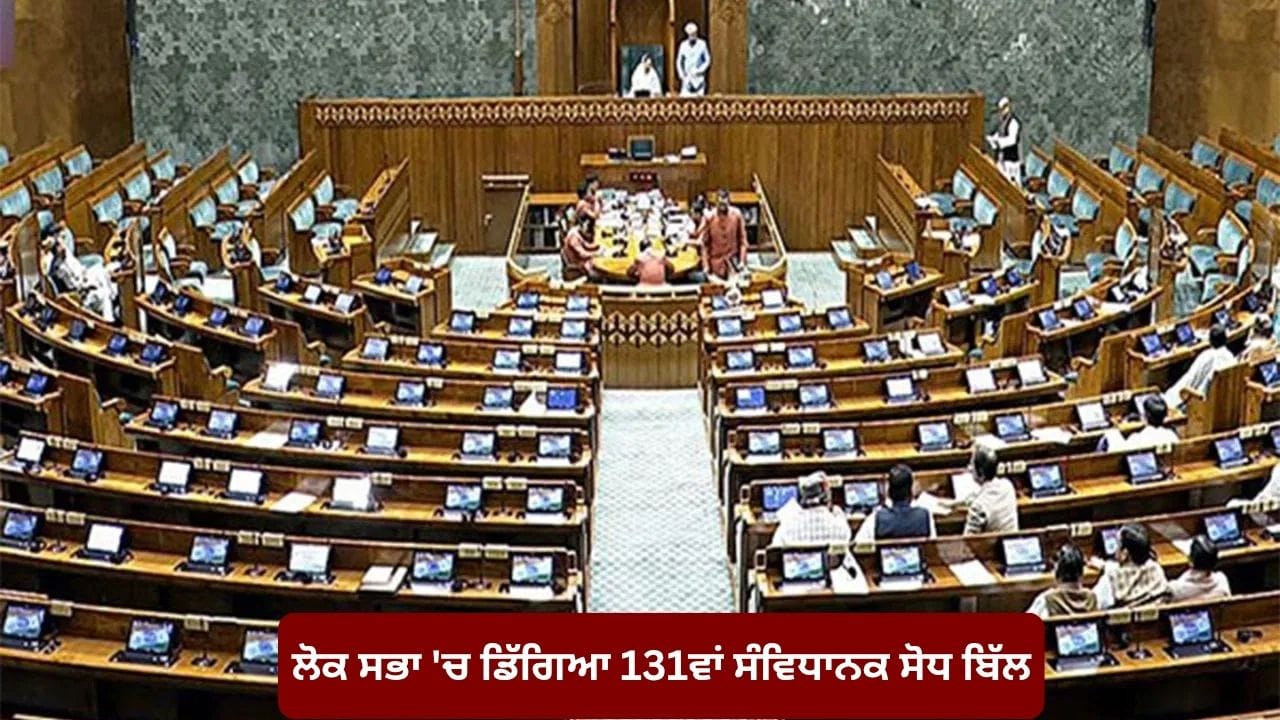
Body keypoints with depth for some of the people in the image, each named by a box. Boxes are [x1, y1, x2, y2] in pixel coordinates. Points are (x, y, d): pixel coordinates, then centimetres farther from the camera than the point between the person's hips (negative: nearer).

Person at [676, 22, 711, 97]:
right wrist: (681, 74, 2)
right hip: (687, 77, 2)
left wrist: (699, 71, -9)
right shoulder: (683, 45, 4)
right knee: (684, 96, -8)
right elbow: (679, 62, 12)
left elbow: (708, 60, 2)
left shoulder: (702, 44, -3)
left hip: (698, 76, -2)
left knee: (699, 96, -8)